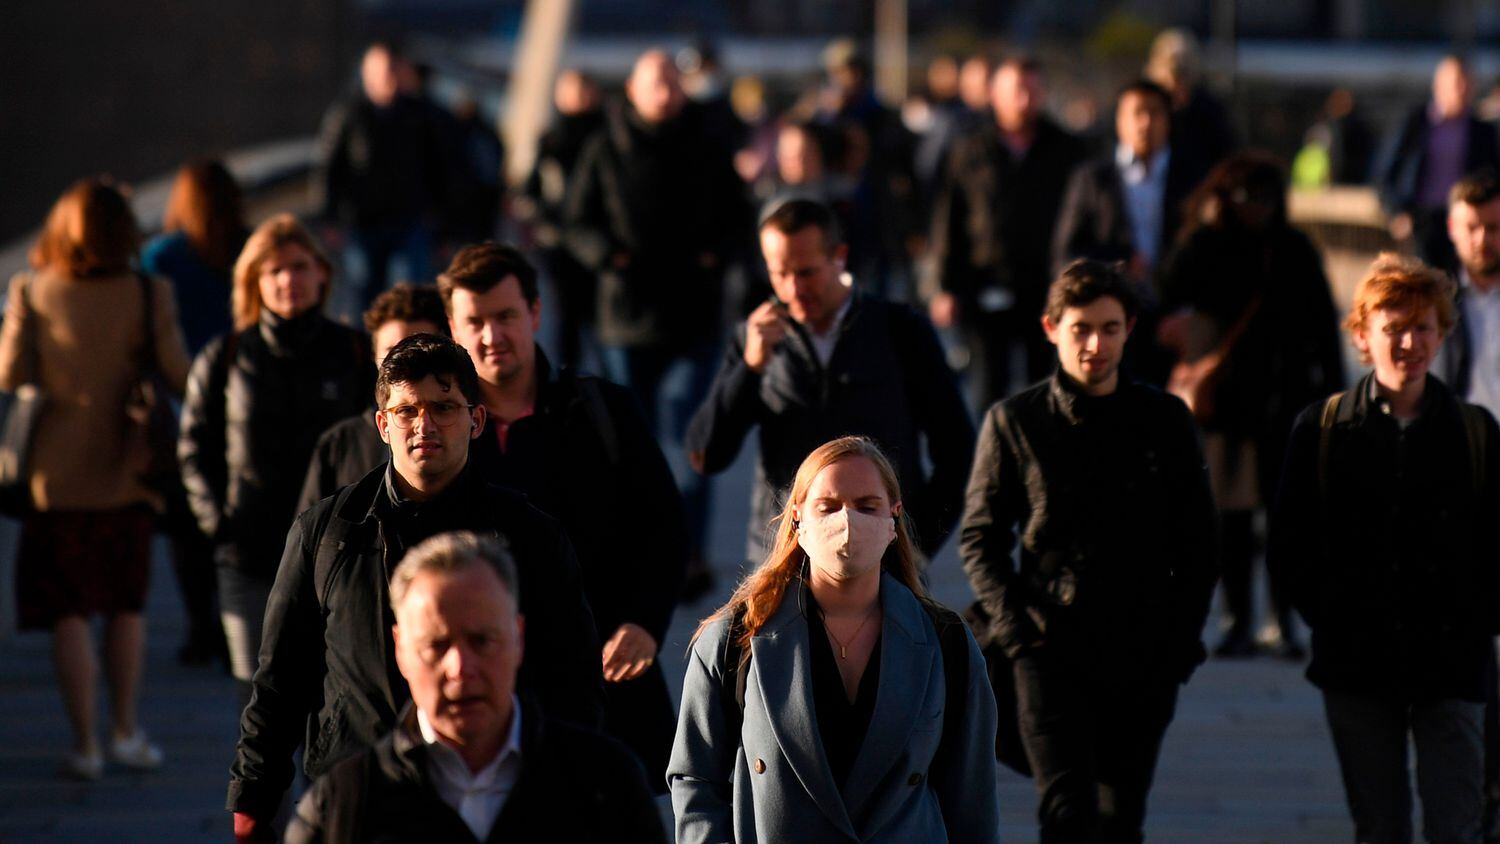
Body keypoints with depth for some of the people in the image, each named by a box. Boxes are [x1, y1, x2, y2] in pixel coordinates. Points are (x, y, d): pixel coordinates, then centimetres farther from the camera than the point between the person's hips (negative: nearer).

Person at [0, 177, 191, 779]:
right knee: (127, 606, 17)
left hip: (55, 474, -1)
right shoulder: (148, 295, -9)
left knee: (69, 613, 6)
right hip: (125, 472, 1)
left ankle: (86, 745, 5)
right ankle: (125, 733, 17)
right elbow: (180, 377, -6)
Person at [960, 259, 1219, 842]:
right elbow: (980, 537, 6)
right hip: (1050, 648, -2)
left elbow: (1197, 543, 11)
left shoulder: (1166, 422, 6)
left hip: (1142, 658, 2)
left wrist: (1182, 639, 1)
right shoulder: (1014, 422, 2)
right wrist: (1014, 626, -6)